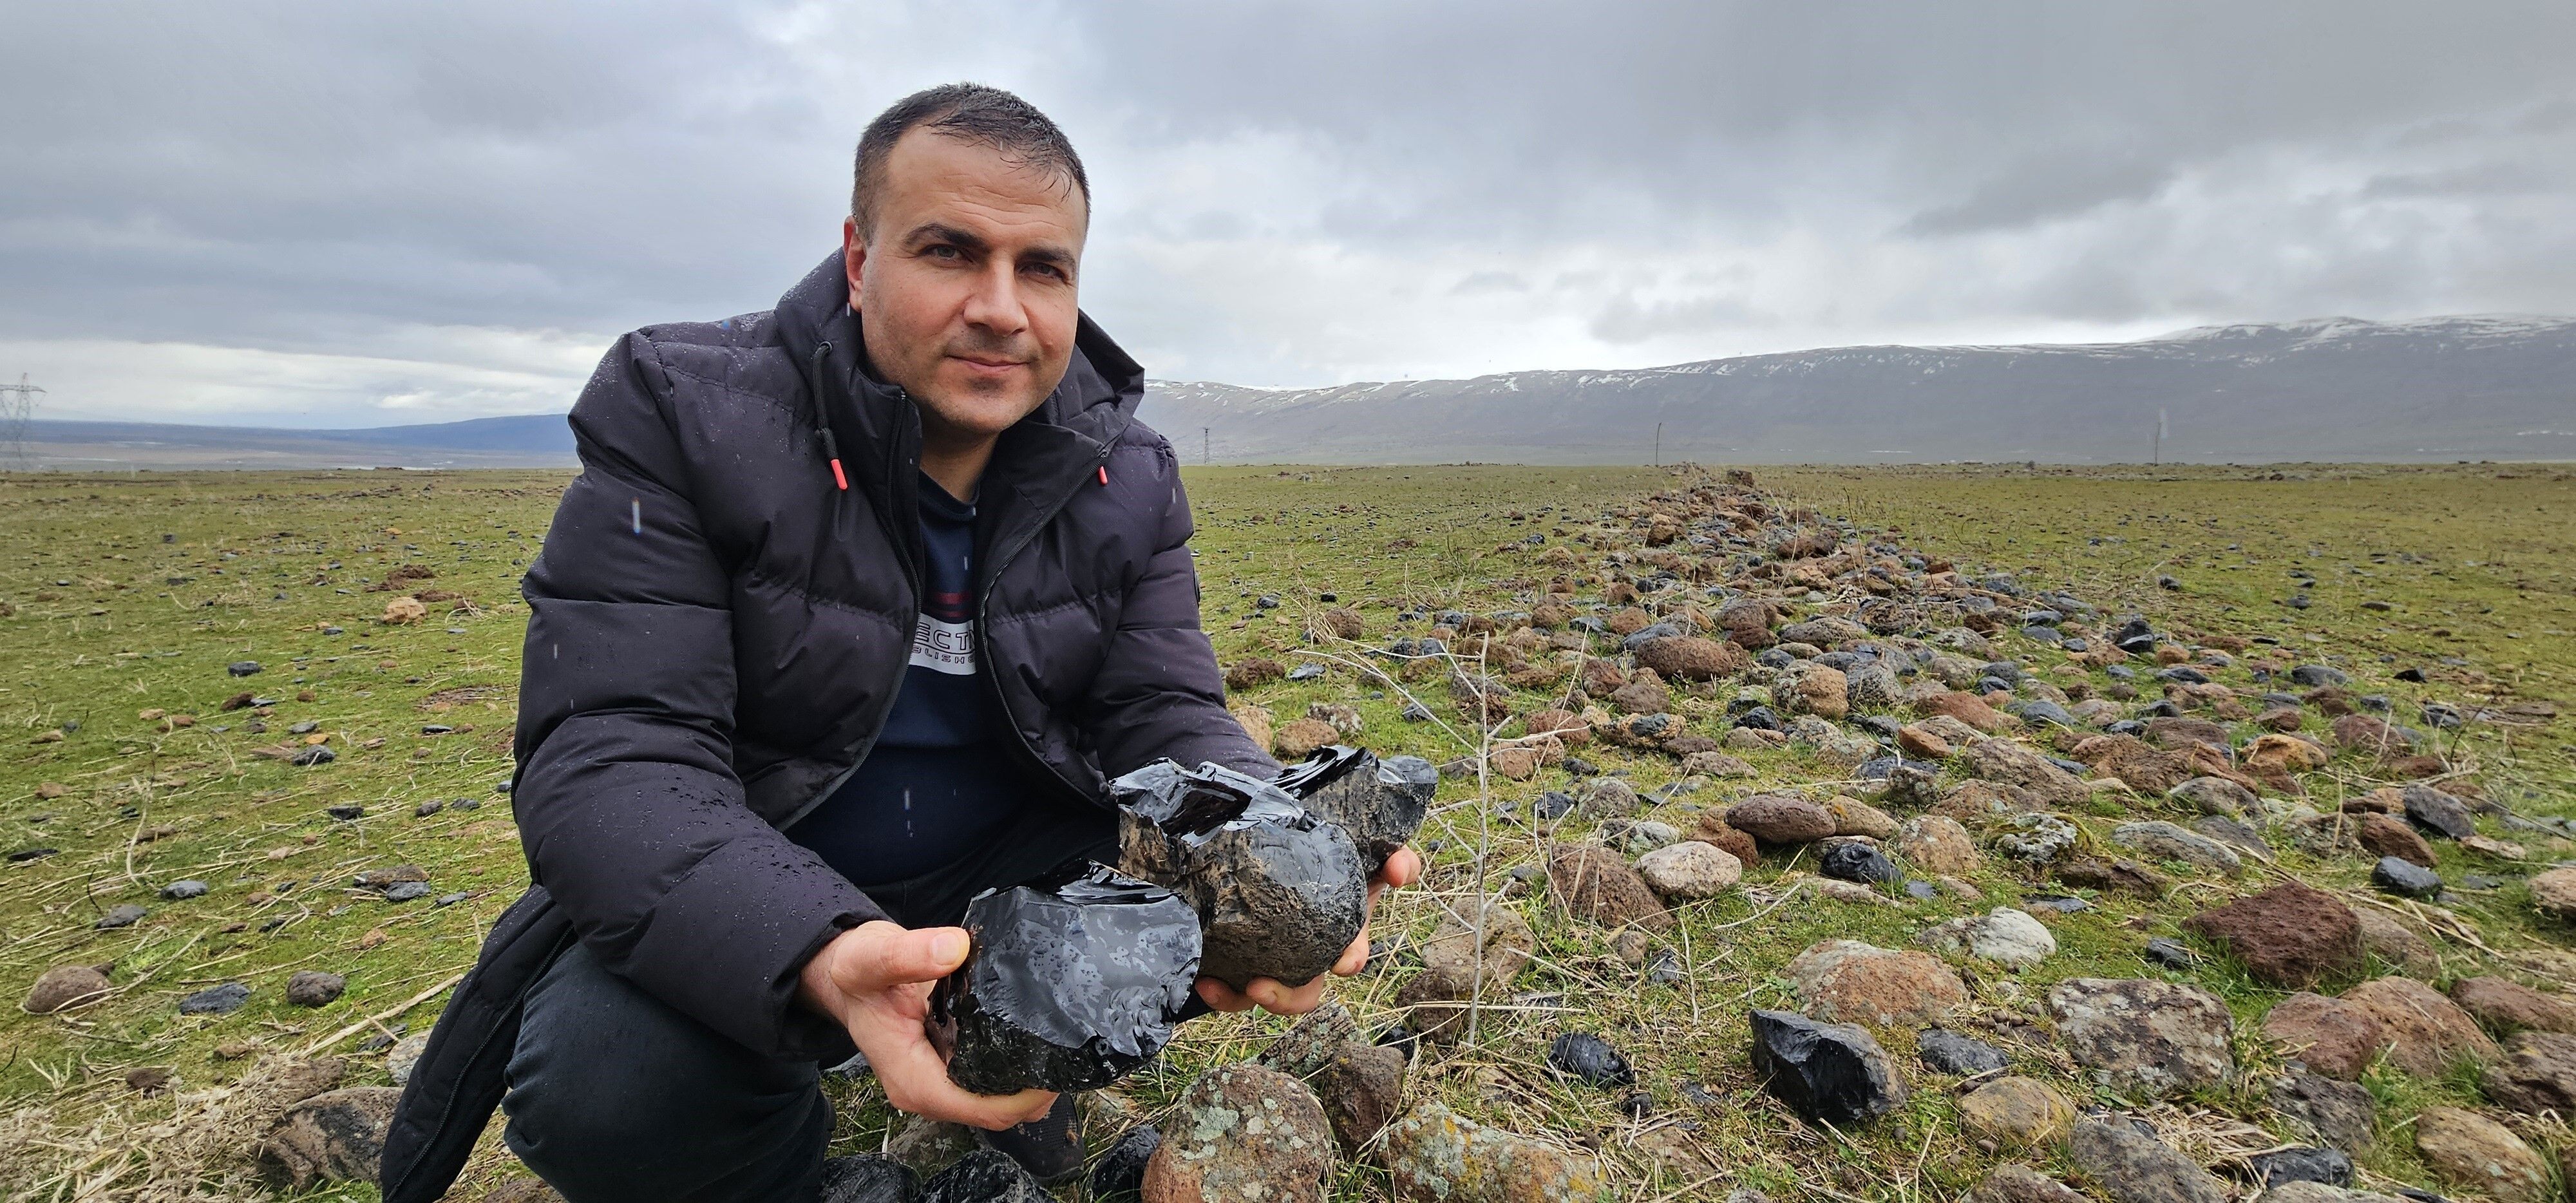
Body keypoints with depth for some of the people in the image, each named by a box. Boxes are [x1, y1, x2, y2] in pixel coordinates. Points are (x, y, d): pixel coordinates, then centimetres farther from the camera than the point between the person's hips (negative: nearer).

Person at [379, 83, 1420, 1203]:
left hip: (1009, 876, 3)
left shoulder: (1129, 481, -5)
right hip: (735, 901, -2)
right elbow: (609, 754, -23)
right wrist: (818, 955, -44)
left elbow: (1167, 717, -8)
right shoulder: (679, 414, -15)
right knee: (607, 1083, -31)